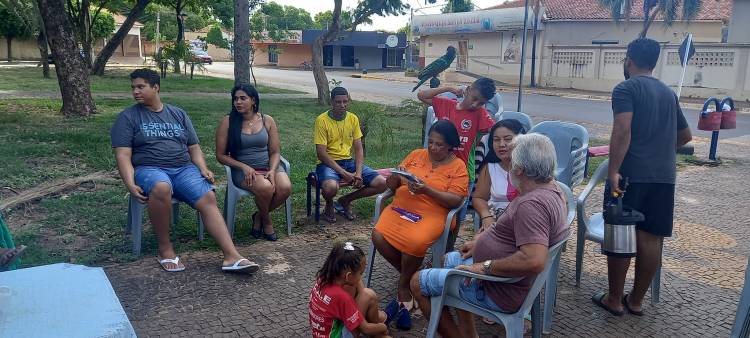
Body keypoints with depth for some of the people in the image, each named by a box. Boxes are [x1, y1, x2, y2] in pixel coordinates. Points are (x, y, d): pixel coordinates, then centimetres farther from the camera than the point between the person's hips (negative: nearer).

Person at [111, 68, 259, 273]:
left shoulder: (178, 114, 17)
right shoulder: (128, 117, 7)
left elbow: (194, 147, 16)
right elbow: (123, 156, -3)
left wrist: (204, 170, -3)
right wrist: (131, 184, -19)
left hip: (184, 169, 3)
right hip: (149, 169, -3)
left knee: (208, 198, -24)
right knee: (161, 188, -39)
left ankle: (232, 257, -33)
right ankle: (165, 249, -22)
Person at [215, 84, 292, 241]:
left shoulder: (267, 121, 5)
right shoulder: (227, 122, -1)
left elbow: (275, 152, 6)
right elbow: (221, 155, -1)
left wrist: (272, 170, -13)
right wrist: (244, 167, -14)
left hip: (268, 167, 3)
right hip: (242, 170, -3)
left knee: (285, 187, -27)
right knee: (265, 187, -33)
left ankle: (259, 216, 4)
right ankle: (266, 220, 2)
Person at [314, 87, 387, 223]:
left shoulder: (353, 118, 6)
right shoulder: (322, 120, -10)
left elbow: (358, 149, 5)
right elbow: (321, 153, -14)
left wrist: (358, 173, -12)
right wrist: (343, 173, -21)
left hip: (349, 161, 5)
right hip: (328, 163, -5)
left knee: (382, 183, -11)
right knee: (331, 187, -40)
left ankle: (345, 200, 10)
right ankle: (329, 205, 0)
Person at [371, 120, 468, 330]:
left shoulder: (458, 167, 2)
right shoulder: (416, 155, 14)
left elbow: (455, 201, -10)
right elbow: (390, 186, 16)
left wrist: (427, 190, -21)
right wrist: (397, 175, -7)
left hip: (432, 214, -4)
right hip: (400, 208, 5)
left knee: (415, 242, -34)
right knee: (379, 237, -22)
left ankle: (403, 288, -5)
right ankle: (408, 275, 4)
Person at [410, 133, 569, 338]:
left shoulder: (531, 204, -32)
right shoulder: (550, 187, 1)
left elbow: (534, 261, -42)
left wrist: (485, 267, -30)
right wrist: (481, 239, 8)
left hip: (500, 291, -10)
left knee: (418, 283, -1)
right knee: (450, 259, 30)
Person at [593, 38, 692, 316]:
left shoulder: (626, 88, -3)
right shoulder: (669, 93, 18)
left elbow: (622, 130, -19)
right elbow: (685, 136, 27)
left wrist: (613, 171, -22)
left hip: (631, 174, -6)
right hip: (664, 176, 6)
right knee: (650, 238, 9)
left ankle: (614, 300, 14)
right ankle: (636, 301, 20)